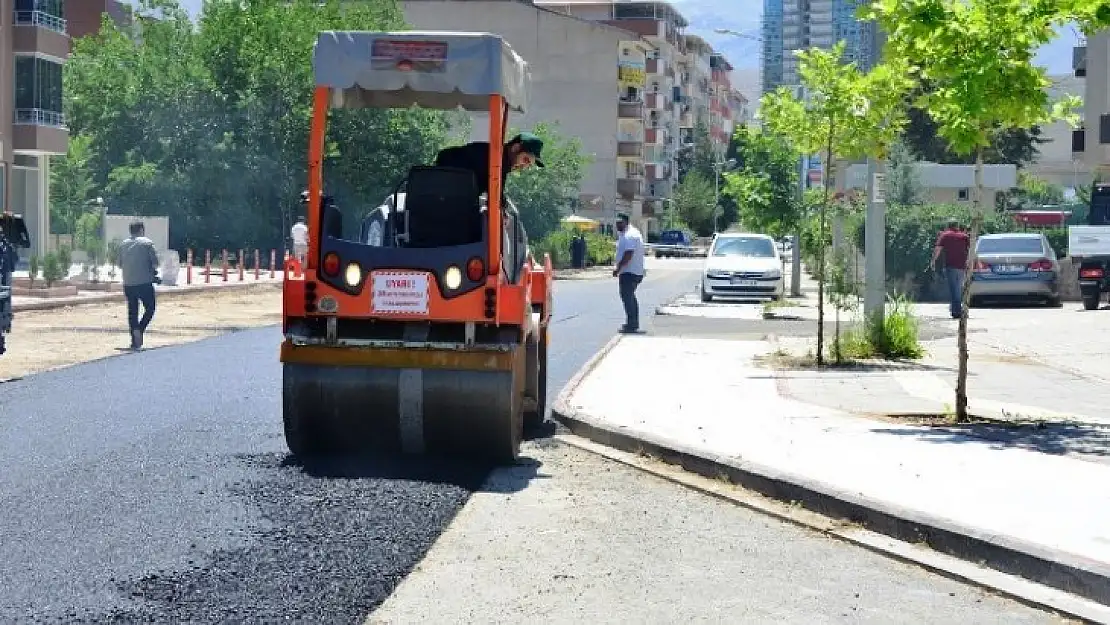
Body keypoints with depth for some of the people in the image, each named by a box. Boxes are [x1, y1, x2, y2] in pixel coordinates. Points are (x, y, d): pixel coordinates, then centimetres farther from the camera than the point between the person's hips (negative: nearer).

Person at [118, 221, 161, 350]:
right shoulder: (147, 243, -3)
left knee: (132, 312, 9)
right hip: (144, 282, -4)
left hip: (128, 284, 4)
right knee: (149, 309, 7)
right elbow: (155, 262, -7)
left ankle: (135, 341, 7)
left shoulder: (123, 244, 10)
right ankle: (139, 329, -16)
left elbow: (120, 264, 14)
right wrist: (153, 269, 13)